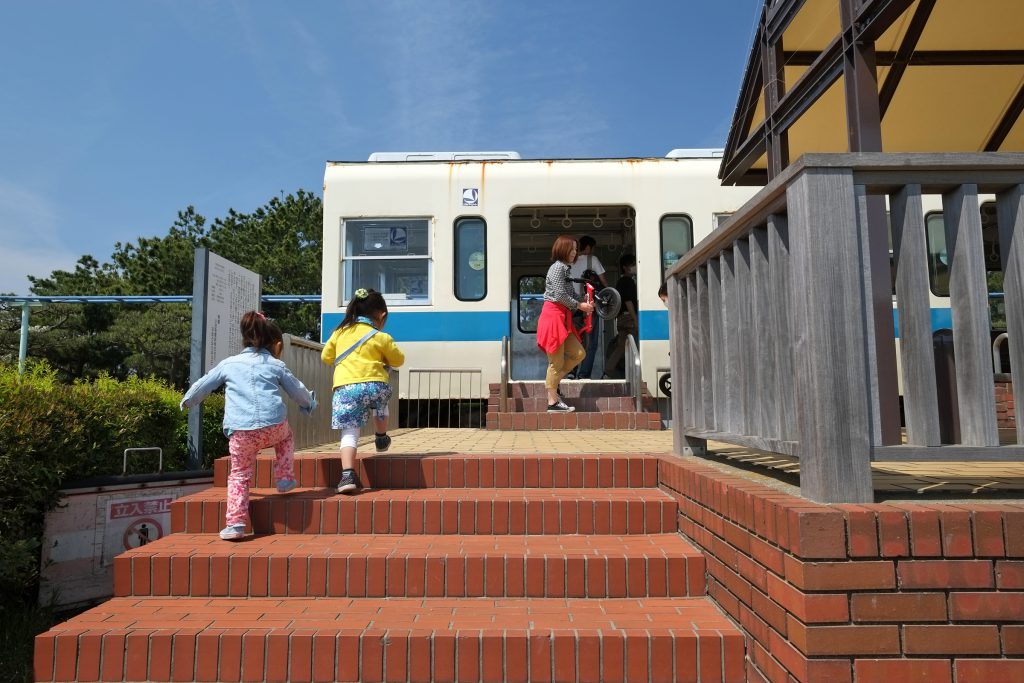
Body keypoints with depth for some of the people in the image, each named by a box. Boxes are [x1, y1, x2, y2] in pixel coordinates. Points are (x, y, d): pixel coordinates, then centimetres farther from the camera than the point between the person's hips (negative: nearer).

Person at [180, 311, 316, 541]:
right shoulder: (277, 365, 17)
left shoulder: (228, 363, 19)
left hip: (240, 431, 0)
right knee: (286, 436, 34)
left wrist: (187, 401, 47)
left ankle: (236, 522, 2)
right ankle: (285, 479, 30)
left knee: (239, 474, 11)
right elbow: (298, 391, 25)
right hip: (274, 426, 0)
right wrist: (310, 403, 46)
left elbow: (203, 385, 28)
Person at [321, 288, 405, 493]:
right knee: (381, 403, 35)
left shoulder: (340, 332, 14)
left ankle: (348, 475, -14)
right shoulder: (381, 337, 6)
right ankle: (381, 439, 46)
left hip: (345, 387, 1)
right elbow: (398, 360, 17)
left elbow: (326, 356, 24)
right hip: (375, 385, 0)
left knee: (349, 433, 0)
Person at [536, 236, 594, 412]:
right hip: (553, 316, -9)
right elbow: (561, 295, -18)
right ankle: (553, 402, 4)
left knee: (579, 353, 9)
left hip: (563, 318, 10)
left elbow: (572, 293, 16)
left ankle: (552, 380, 20)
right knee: (557, 362, -4)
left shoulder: (565, 268, 19)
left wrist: (584, 302, -1)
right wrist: (579, 305, -8)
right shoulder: (558, 267, -11)